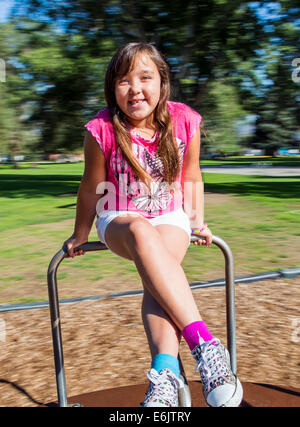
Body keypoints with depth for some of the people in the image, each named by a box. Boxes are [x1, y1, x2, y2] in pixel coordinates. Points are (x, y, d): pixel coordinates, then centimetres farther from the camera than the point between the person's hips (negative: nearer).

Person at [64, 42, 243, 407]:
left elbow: (191, 178, 8)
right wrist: (80, 235, 11)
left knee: (157, 270, -33)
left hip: (170, 217, 2)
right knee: (142, 232, -38)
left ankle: (165, 374, -38)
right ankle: (203, 342, -41)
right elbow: (92, 188, 0)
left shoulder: (184, 122, -8)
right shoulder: (102, 131, -14)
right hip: (120, 222, -1)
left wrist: (197, 222, 4)